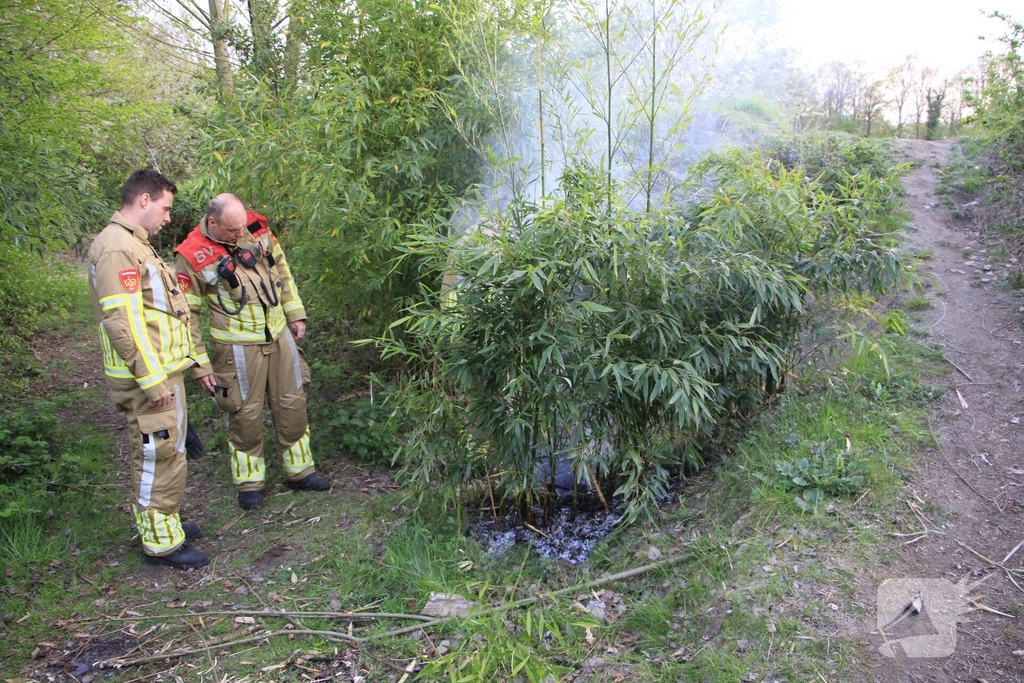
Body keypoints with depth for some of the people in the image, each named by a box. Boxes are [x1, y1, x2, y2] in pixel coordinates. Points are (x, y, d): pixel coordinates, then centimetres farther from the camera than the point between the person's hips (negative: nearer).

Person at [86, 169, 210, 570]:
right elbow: (123, 322, -24)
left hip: (162, 372, 10)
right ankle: (161, 542, 12)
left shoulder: (134, 244, 16)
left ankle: (158, 520, 36)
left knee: (161, 454, 21)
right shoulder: (117, 248, -18)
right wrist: (153, 382, -22)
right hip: (149, 378, -10)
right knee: (160, 457, -1)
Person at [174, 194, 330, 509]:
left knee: (292, 405, 12)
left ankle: (299, 471, 29)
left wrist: (295, 314, 11)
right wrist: (199, 366, -8)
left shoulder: (257, 229, -3)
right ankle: (249, 482, 25)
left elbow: (281, 270, 12)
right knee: (246, 414, 5)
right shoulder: (192, 257, -14)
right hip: (238, 347, -4)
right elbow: (187, 315, -8)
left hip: (279, 336, 5)